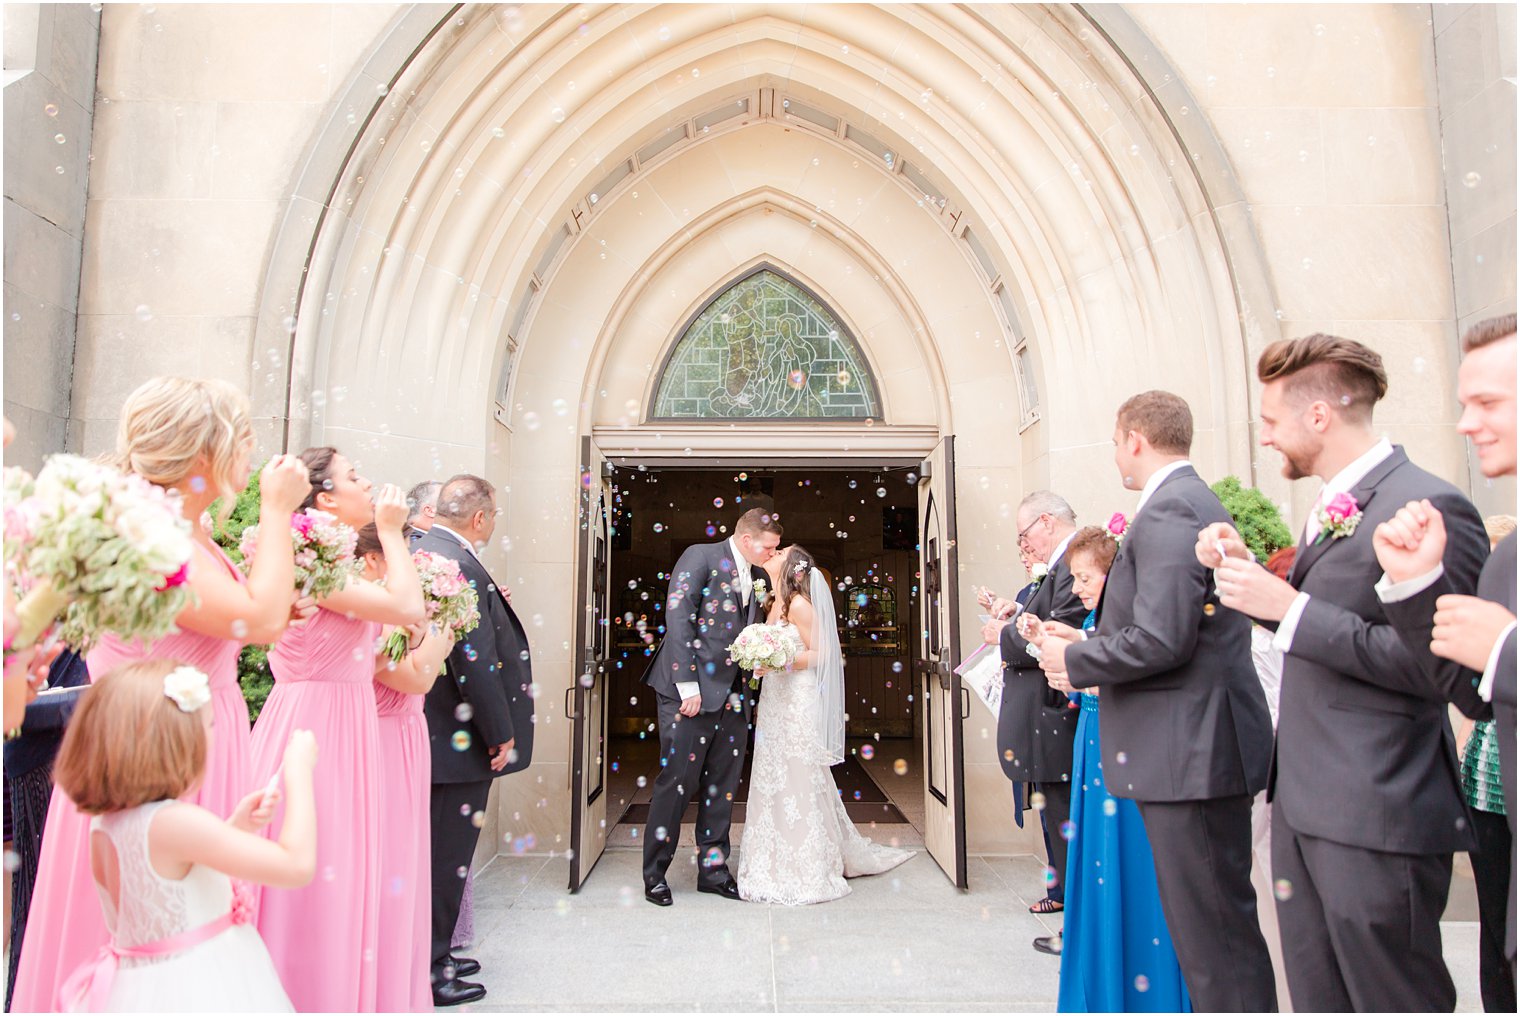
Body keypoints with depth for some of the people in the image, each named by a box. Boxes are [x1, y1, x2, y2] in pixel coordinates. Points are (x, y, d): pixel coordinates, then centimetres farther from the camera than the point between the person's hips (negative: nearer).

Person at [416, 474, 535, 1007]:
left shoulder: (419, 553, 8)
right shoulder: (460, 566, -23)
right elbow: (474, 663, -25)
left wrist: (491, 608, 9)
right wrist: (501, 736, -16)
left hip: (429, 734, 10)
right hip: (460, 740, -10)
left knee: (436, 852, 22)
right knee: (446, 857, 5)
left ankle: (431, 954, 37)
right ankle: (430, 973, 20)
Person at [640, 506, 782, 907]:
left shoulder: (755, 575, 14)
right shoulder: (700, 557, -6)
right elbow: (678, 620, -14)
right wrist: (687, 686, -17)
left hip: (731, 693, 7)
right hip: (691, 690, -7)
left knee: (723, 785, 12)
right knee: (678, 780, 0)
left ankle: (713, 868, 25)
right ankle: (655, 872, 17)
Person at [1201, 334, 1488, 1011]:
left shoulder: (1429, 506, -16)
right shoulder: (1330, 506, 13)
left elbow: (1438, 666, -22)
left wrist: (1289, 606, -23)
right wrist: (1245, 572, 4)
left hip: (1375, 818, -9)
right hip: (1303, 804, 9)